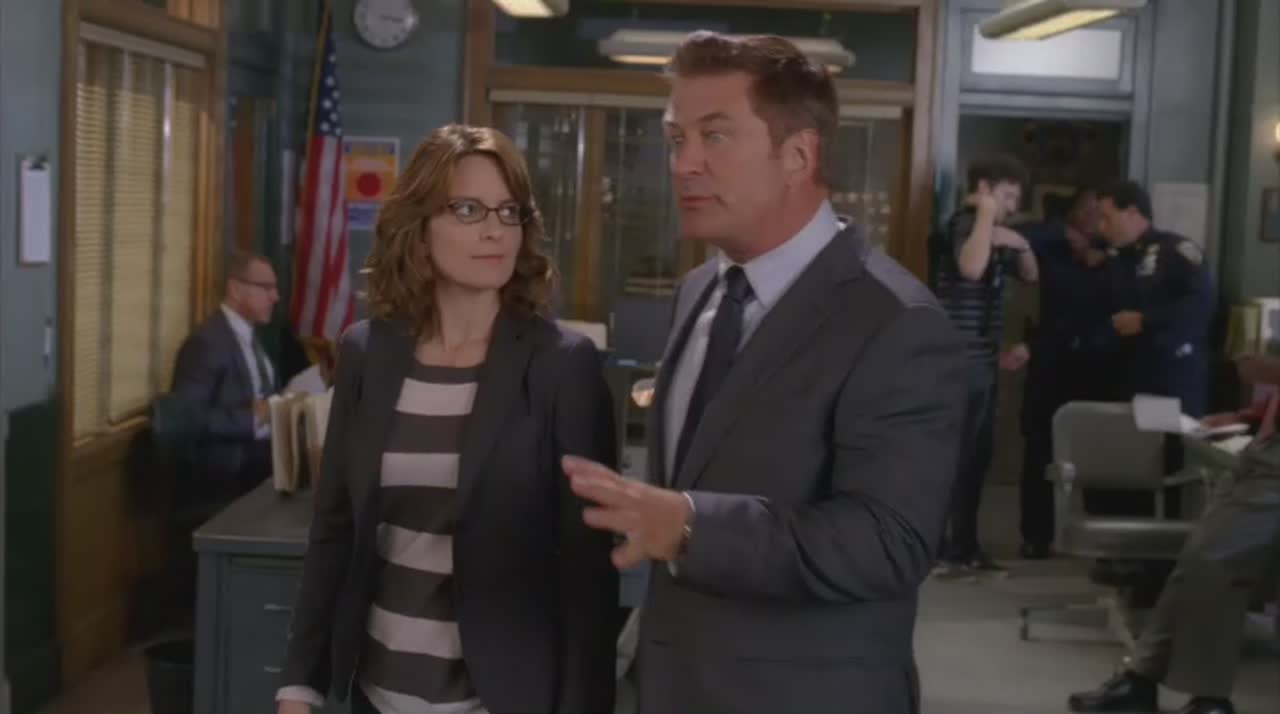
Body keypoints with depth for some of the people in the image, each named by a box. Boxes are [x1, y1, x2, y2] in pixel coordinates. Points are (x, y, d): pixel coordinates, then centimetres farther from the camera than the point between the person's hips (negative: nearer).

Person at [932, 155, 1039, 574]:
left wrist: (1021, 245, 7)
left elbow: (1031, 276, 26)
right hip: (962, 361, -10)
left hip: (983, 360, 10)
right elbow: (971, 269, -32)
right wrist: (986, 214, -23)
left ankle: (964, 545, 19)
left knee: (978, 454, 12)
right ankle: (940, 549, -3)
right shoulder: (964, 225, -12)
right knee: (956, 455, -8)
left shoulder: (996, 235, 17)